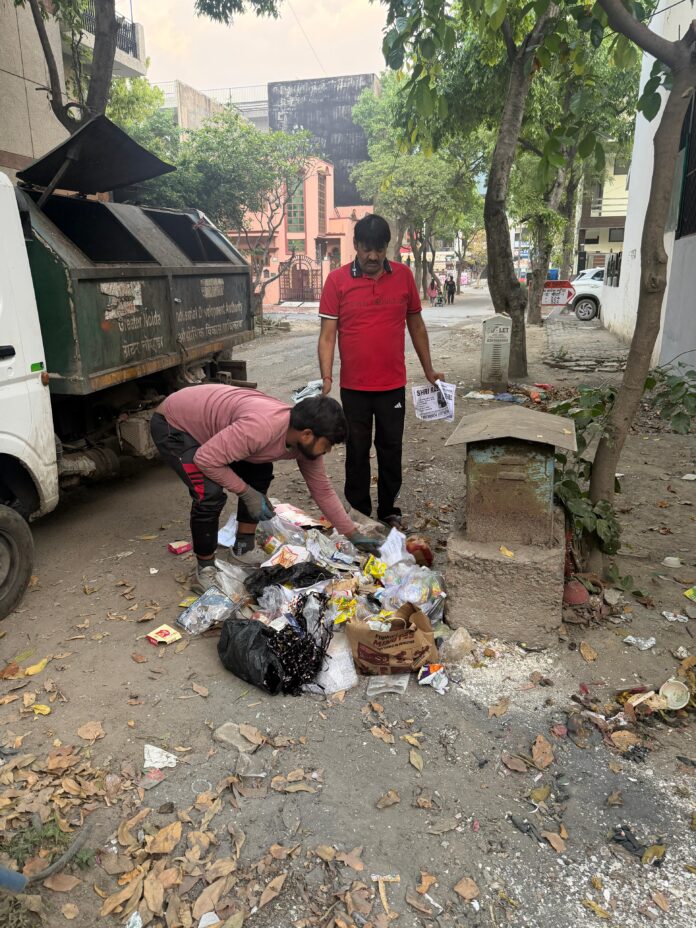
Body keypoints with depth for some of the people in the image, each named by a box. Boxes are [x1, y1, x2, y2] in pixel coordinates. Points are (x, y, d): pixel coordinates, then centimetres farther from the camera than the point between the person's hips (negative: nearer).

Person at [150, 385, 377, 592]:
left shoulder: (305, 441, -11)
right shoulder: (261, 427, -39)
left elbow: (322, 490, 0)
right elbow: (206, 460, -32)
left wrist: (353, 534, 2)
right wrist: (246, 493, -23)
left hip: (204, 420, 8)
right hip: (171, 424, -8)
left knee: (260, 473, 4)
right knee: (210, 494, -24)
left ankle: (244, 547, 18)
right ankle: (205, 570, -2)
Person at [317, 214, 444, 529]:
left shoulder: (403, 276, 1)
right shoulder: (337, 280, -5)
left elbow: (416, 325, 11)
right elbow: (327, 334, -5)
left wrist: (429, 369, 13)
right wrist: (326, 377, -15)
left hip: (393, 385, 2)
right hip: (354, 386, -1)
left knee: (391, 450, 12)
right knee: (357, 451, 10)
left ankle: (389, 511, 28)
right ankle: (358, 514, 24)